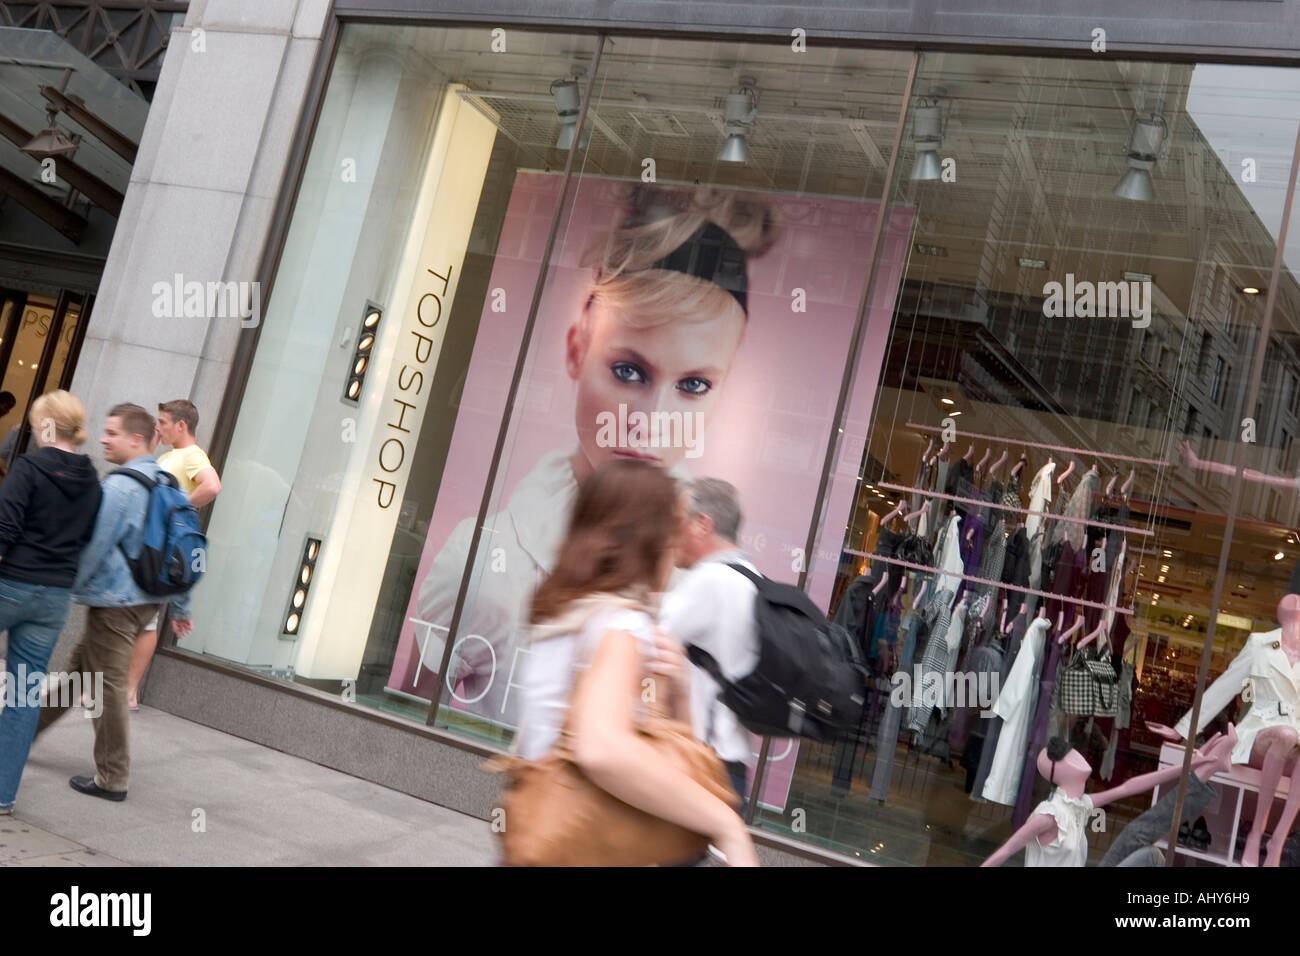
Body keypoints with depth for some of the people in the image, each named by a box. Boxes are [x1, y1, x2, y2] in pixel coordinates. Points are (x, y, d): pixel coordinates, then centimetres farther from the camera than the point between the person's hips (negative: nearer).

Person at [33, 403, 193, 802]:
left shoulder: (119, 487, -19)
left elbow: (92, 549, -17)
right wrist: (180, 607, 16)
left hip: (114, 601, -9)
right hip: (147, 599, 9)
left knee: (108, 686, 1)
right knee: (81, 667, 21)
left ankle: (112, 779, 9)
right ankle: (25, 730, 37)